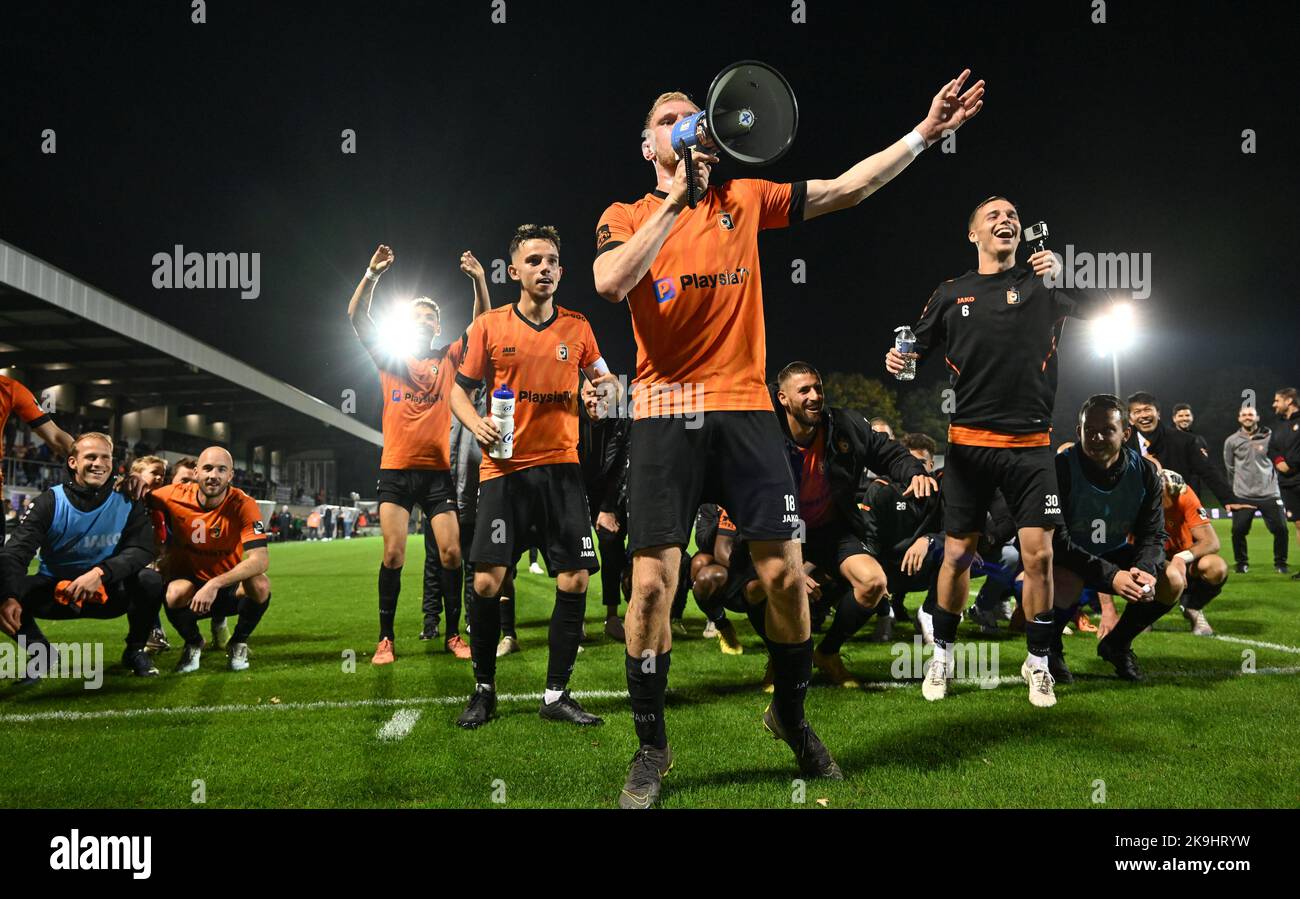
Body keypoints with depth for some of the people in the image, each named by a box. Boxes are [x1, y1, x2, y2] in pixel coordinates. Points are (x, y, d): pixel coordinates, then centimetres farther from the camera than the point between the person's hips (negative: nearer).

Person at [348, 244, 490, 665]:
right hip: (396, 469, -1)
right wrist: (372, 275, -16)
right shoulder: (390, 360, 8)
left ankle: (454, 635, 9)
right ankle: (386, 639, 5)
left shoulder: (448, 359, 9)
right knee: (393, 555, -4)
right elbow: (356, 317, -2)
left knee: (451, 553, -3)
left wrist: (479, 280, -15)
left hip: (437, 470, 1)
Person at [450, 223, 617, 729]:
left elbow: (601, 375, 21)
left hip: (560, 466, 2)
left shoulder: (577, 327, 7)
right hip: (504, 468, -2)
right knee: (487, 580, -8)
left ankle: (556, 694, 10)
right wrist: (476, 425, -12)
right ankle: (484, 691, 12)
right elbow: (460, 389, 8)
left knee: (575, 580, -4)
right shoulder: (489, 326, 2)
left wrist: (605, 383, -3)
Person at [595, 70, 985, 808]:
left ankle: (792, 715, 26)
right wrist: (676, 201, -18)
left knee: (785, 574, 1)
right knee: (652, 583, -6)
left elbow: (846, 189, 10)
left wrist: (925, 133, 4)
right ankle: (652, 749, 12)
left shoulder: (744, 200, 12)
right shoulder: (626, 217, 7)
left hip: (745, 410, 2)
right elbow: (610, 284, -14)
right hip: (665, 416, -2)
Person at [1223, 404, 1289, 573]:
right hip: (1243, 496, 0)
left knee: (1280, 528, -4)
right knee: (1238, 530, -5)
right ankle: (1242, 563, 16)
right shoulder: (1231, 441, 3)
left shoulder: (1270, 437, 0)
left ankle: (1280, 563, 16)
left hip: (1270, 494, 0)